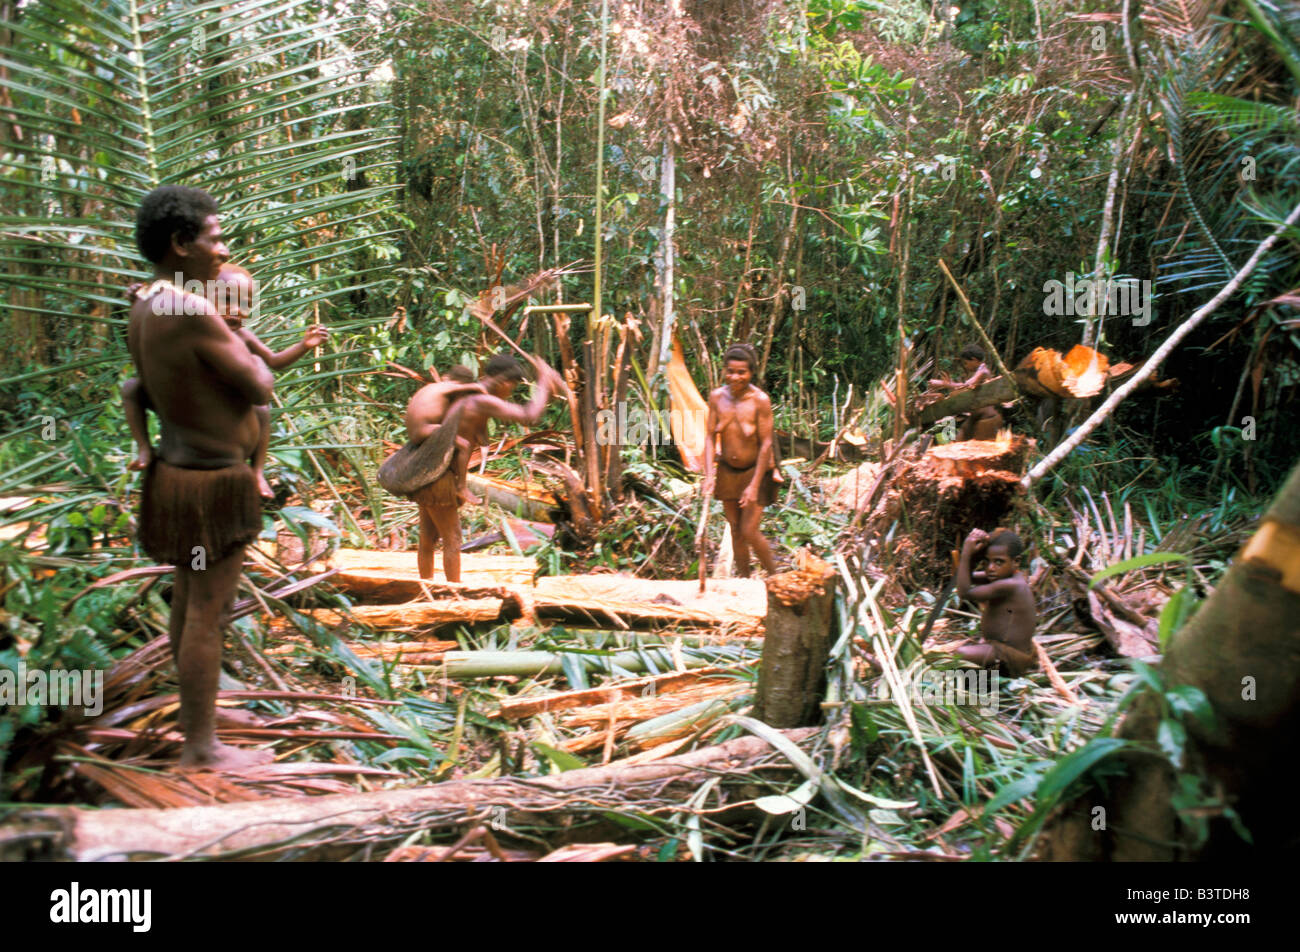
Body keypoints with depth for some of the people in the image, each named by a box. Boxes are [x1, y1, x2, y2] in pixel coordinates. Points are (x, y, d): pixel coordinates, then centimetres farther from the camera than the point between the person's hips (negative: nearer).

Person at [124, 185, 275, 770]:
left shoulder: (144, 309, 6)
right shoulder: (194, 314, -23)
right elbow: (260, 389, -15)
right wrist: (242, 341, 0)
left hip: (175, 470, 10)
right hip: (213, 482, -10)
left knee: (188, 601, 21)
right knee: (207, 613, 0)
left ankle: (193, 711, 38)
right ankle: (201, 747, 12)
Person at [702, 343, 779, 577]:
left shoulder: (760, 400, -19)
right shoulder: (717, 397, -7)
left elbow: (766, 444, -17)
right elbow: (710, 436, -4)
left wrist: (754, 485, -18)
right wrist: (709, 474, -14)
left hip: (755, 470, -4)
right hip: (727, 470, 4)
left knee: (750, 533, -5)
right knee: (736, 531, 12)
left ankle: (775, 576, 18)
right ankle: (744, 580, 27)